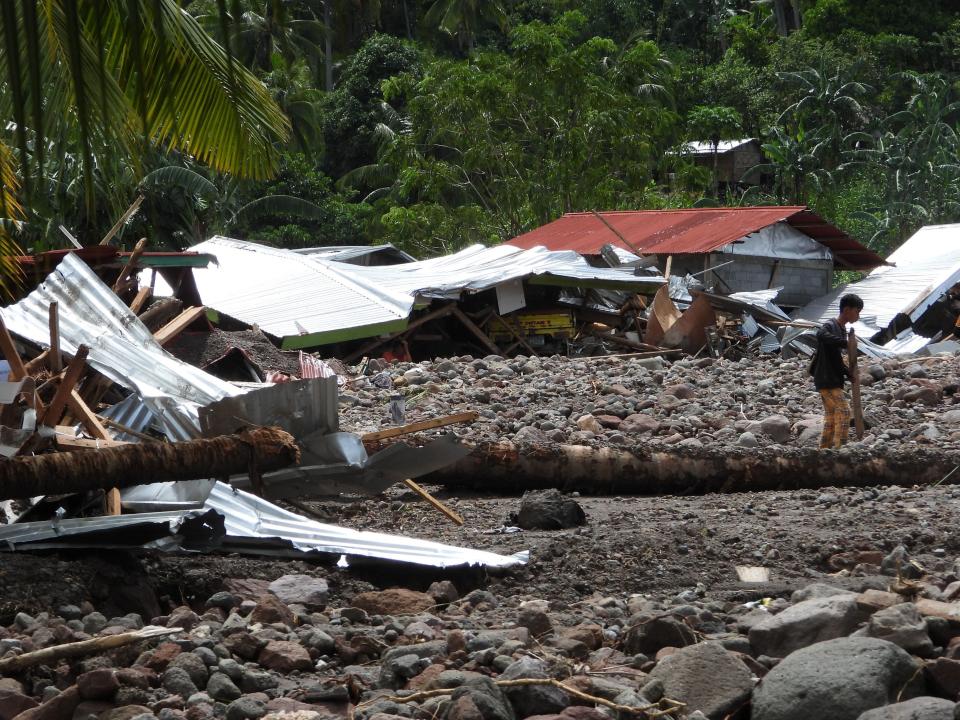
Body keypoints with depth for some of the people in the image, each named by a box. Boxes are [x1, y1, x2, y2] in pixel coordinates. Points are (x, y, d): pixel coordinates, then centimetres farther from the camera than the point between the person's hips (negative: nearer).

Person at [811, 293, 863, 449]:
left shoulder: (842, 329, 15)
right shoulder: (830, 326, -14)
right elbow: (821, 335, -40)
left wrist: (848, 372, 11)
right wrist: (846, 342, -41)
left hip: (833, 379, 10)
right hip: (826, 379, -10)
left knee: (831, 416, 12)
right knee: (843, 412, -13)